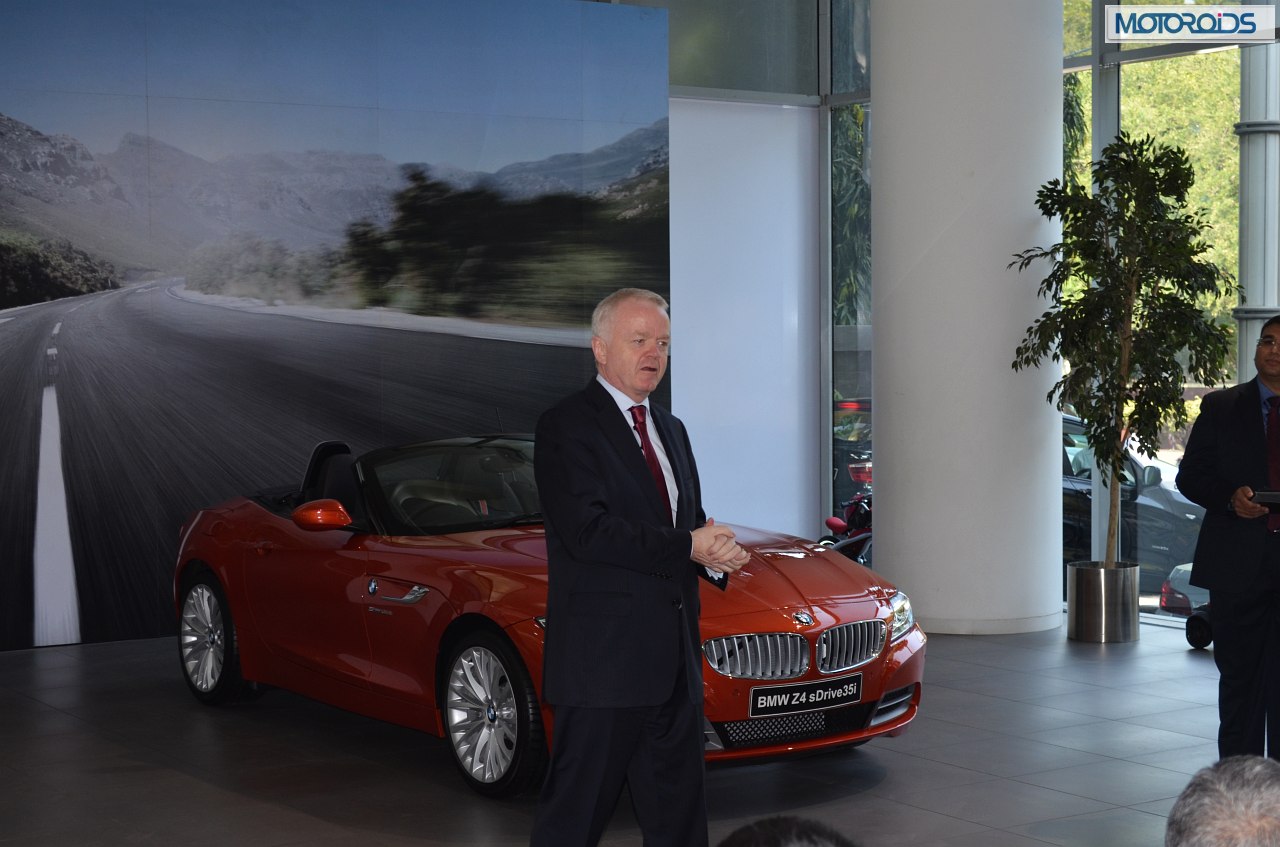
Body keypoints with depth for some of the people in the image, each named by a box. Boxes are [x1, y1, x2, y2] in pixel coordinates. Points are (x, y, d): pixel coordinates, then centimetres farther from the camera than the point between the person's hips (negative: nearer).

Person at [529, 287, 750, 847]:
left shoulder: (671, 430, 19)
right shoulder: (566, 427, -8)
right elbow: (588, 531, -19)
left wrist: (717, 554, -3)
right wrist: (689, 548, -15)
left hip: (674, 659, 8)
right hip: (604, 656, -8)